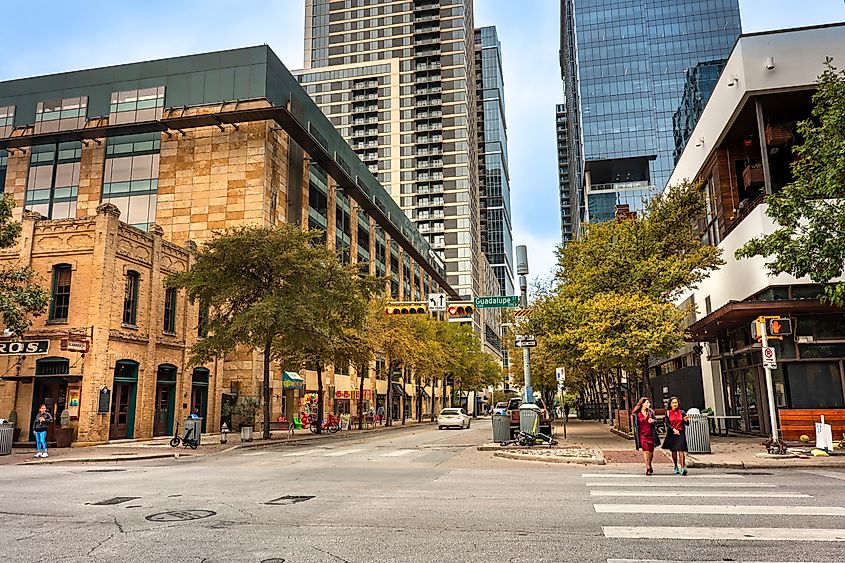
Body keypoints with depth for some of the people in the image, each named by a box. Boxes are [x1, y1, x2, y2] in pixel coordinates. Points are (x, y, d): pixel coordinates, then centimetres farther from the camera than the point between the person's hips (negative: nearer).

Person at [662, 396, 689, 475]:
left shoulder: (682, 413, 6)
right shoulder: (668, 413, 5)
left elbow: (687, 424, 6)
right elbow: (667, 424, -2)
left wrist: (686, 420, -15)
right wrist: (674, 429, -16)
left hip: (681, 433, -1)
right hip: (672, 433, 1)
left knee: (681, 450, -14)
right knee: (673, 451, 8)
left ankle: (683, 468, -18)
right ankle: (676, 467, 24)